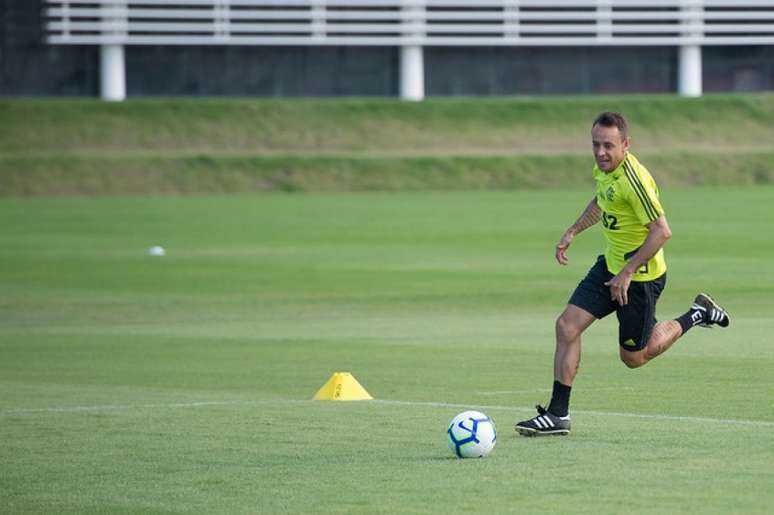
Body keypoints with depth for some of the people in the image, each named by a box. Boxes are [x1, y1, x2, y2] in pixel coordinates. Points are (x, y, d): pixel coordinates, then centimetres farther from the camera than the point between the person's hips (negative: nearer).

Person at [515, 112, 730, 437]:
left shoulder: (633, 179, -28)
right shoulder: (604, 169, 0)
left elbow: (662, 231, -29)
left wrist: (627, 273, -27)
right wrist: (572, 232, 19)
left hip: (640, 276, -8)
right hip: (611, 264, 8)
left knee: (633, 358, 7)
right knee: (567, 326, -3)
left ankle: (696, 316, 26)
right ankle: (558, 415, 2)